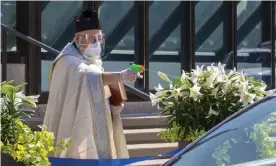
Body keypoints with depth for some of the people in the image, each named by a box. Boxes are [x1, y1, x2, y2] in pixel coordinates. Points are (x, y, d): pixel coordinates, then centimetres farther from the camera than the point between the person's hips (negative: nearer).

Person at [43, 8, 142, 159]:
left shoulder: (93, 62, 15)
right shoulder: (68, 62, -13)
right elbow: (88, 77, -33)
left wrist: (114, 105, -2)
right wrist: (120, 76, -44)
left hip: (95, 133, 9)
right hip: (77, 135, -9)